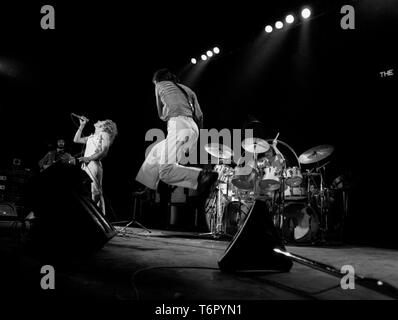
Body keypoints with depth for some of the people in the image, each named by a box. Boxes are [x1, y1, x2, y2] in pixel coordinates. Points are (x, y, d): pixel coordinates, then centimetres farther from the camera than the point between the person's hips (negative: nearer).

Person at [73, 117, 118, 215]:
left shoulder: (104, 134, 3)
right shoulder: (91, 136, 26)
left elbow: (104, 152, -9)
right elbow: (76, 140, 30)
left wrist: (89, 158, -19)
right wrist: (82, 125, 27)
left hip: (94, 165, -8)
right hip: (86, 165, 8)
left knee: (95, 193, -14)